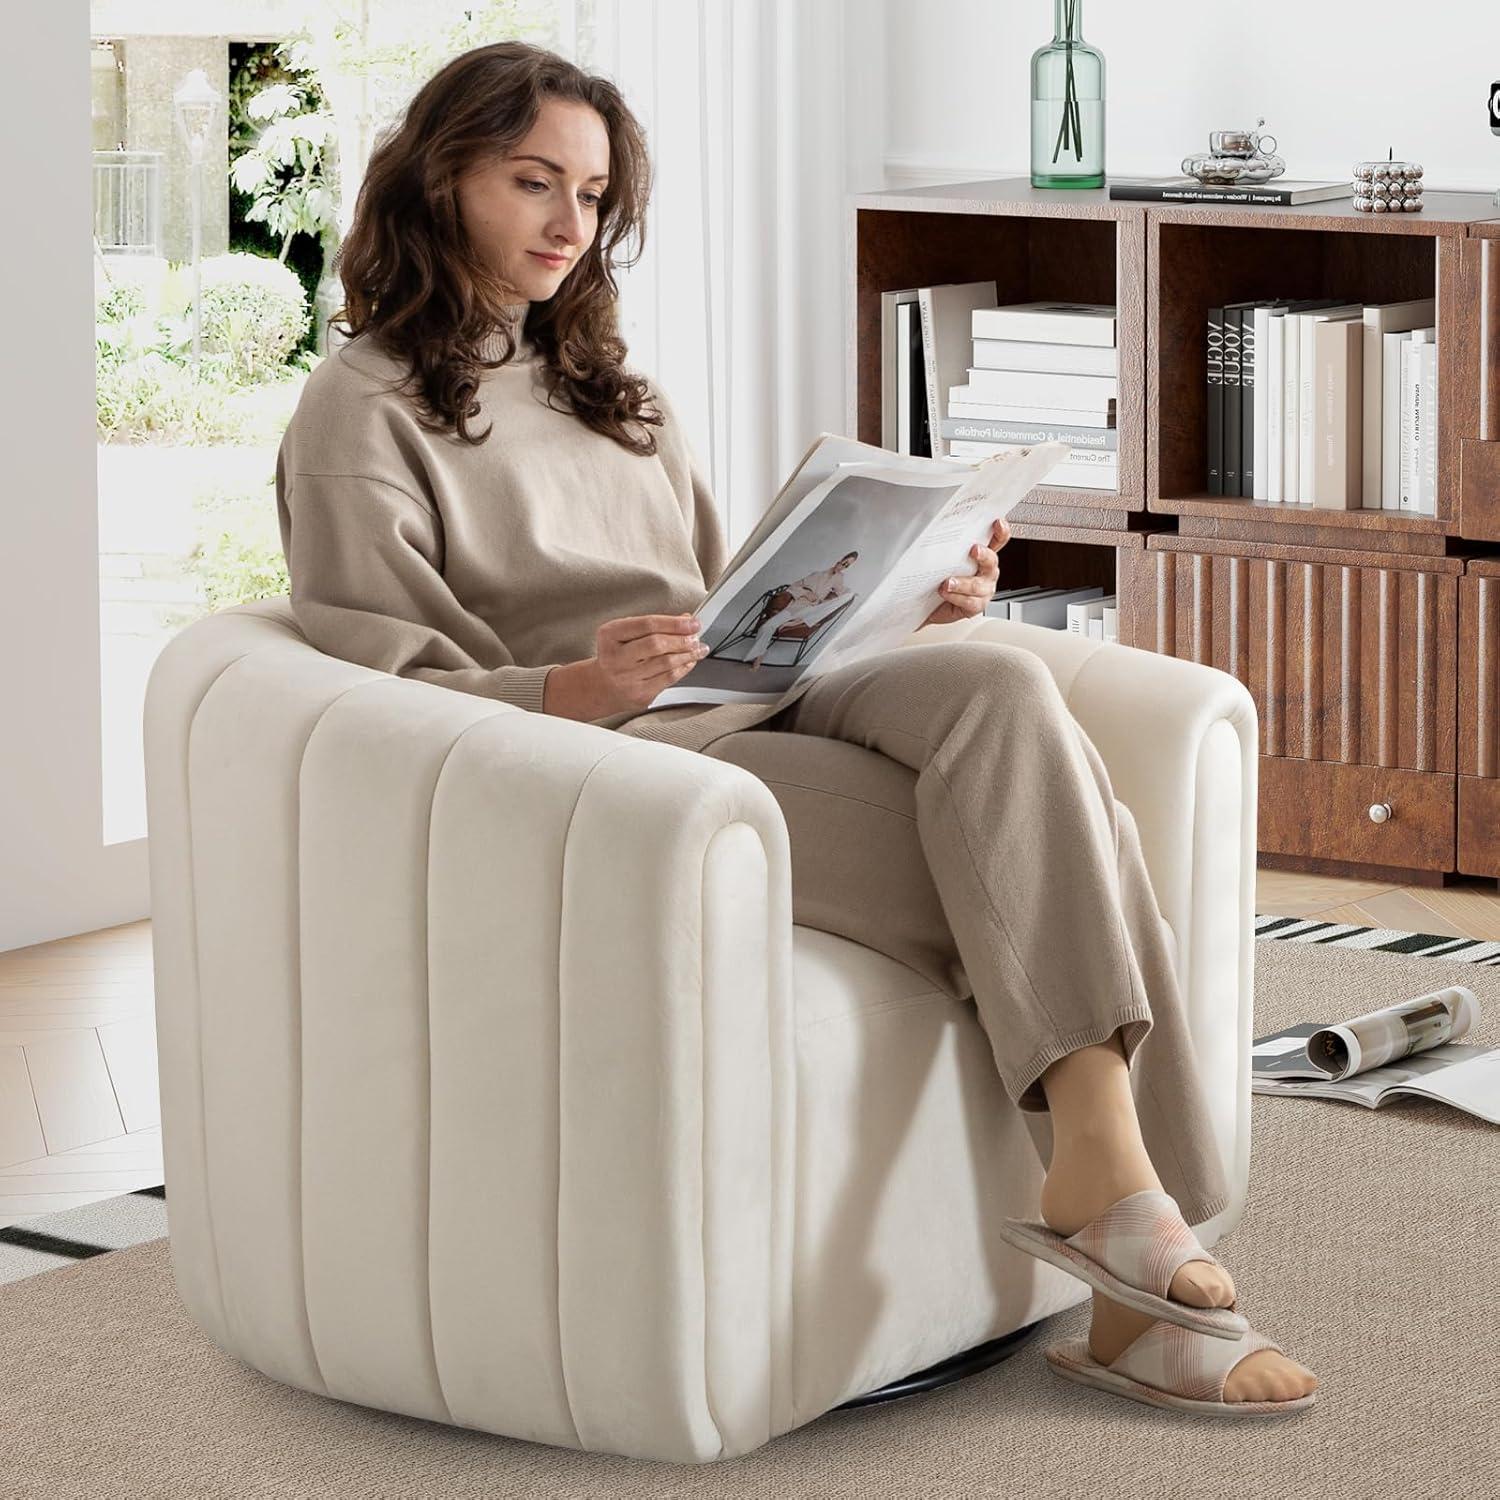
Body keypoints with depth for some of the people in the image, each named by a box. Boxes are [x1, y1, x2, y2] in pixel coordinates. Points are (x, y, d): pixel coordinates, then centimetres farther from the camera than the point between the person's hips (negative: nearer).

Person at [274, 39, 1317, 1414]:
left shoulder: (609, 390, 28)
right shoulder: (364, 416, 5)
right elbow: (395, 696, -5)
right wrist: (574, 691, -24)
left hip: (748, 705, 6)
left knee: (1001, 688, -28)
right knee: (1028, 842, -26)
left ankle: (1101, 1151, -38)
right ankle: (1134, 1276, -28)